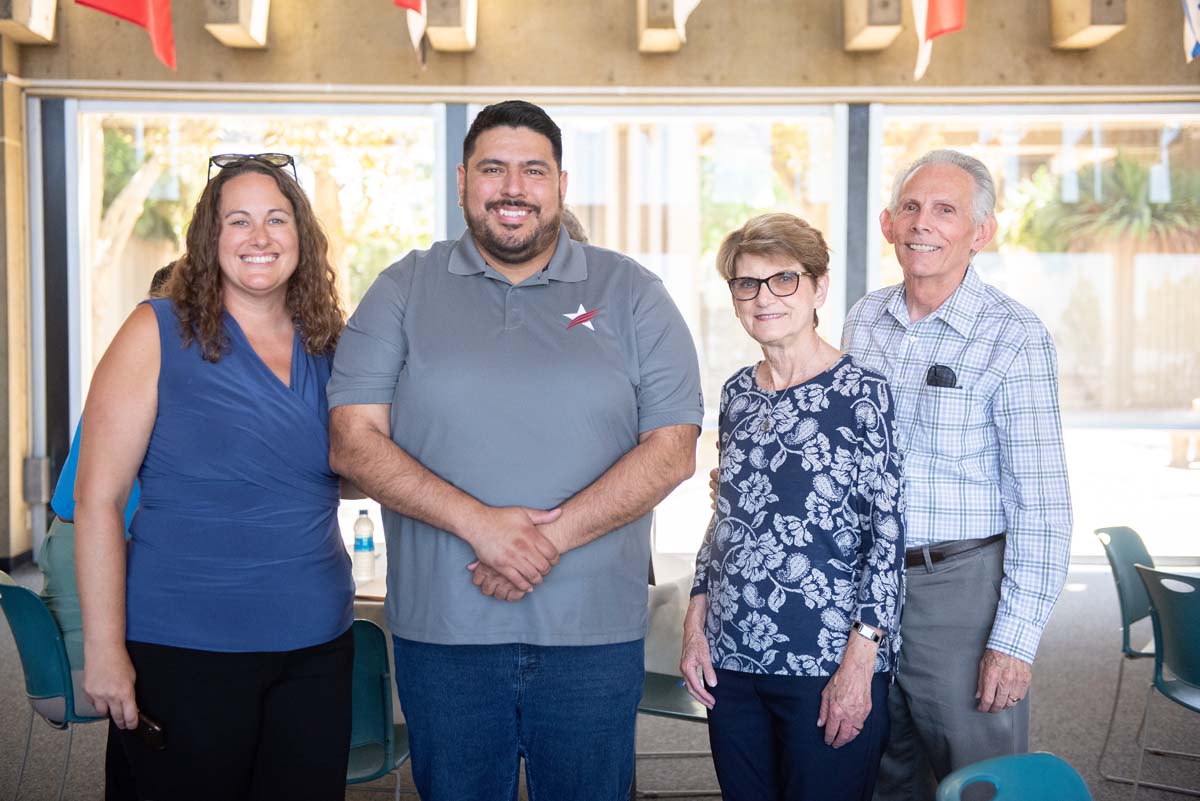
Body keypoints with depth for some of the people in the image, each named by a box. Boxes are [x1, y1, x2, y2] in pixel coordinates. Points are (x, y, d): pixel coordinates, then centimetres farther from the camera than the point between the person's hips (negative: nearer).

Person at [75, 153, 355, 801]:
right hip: (183, 653, -4)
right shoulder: (158, 334, -7)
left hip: (317, 649, 4)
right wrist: (103, 649, -12)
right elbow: (97, 497, -9)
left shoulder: (329, 347, 6)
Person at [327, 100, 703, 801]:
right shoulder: (405, 291, 6)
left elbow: (673, 448, -2)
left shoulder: (630, 293, 5)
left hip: (596, 634, 0)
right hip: (442, 632, 0)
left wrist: (553, 537, -14)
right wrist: (479, 523, -16)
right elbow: (353, 441, -3)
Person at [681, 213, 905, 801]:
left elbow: (889, 534, -10)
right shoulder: (737, 393, 9)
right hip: (733, 661, 5)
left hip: (829, 665, -5)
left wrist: (859, 662, -14)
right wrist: (696, 621, 8)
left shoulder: (861, 392, -9)